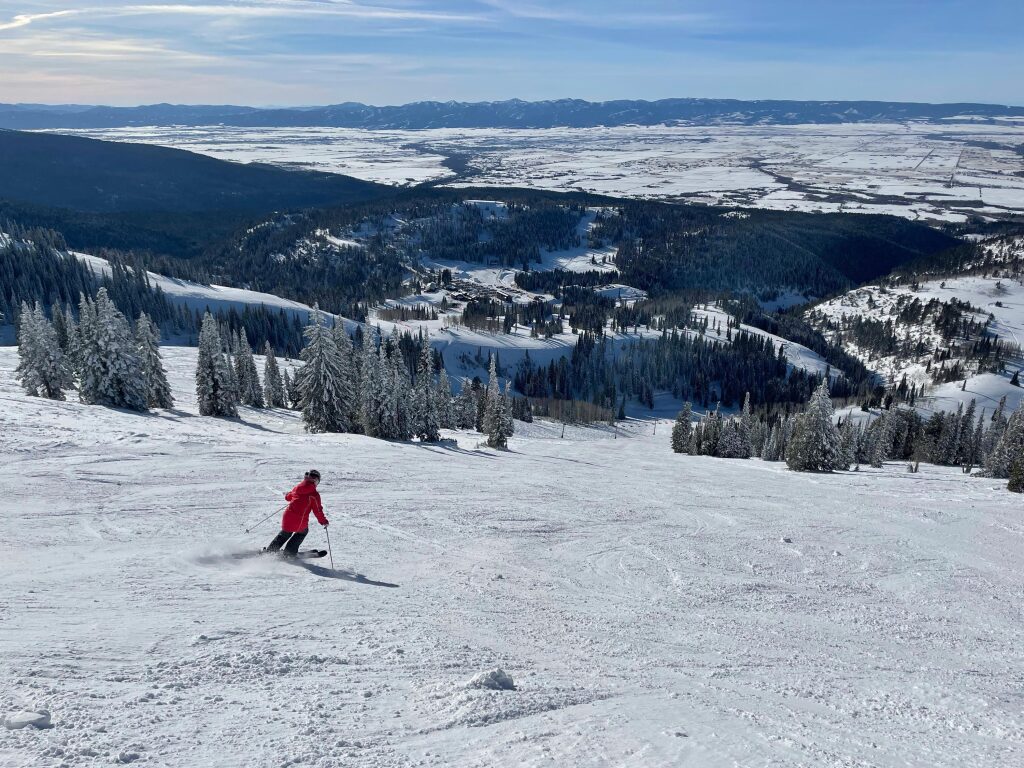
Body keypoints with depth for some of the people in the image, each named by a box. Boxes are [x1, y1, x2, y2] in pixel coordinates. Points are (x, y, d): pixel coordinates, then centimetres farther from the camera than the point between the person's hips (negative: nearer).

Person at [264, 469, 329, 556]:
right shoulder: (314, 494, -9)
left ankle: (270, 550, 31)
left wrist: (287, 495, 50)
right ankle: (290, 552, 24)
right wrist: (324, 521, 5)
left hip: (288, 517, 4)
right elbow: (317, 510, -7)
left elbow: (288, 497, 27)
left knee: (285, 533, 30)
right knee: (303, 532, 27)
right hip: (300, 521, -4)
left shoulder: (297, 488, 7)